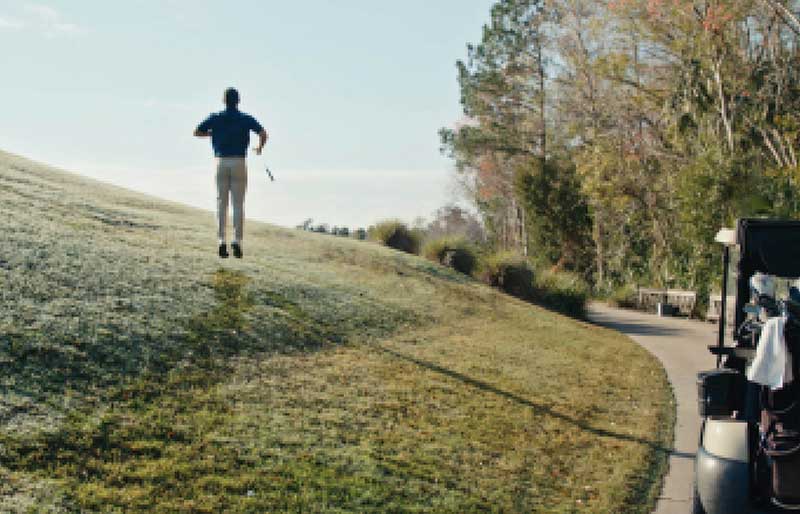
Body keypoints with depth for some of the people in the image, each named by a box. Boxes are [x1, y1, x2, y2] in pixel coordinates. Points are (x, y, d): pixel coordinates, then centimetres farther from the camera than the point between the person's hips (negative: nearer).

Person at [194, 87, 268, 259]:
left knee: (221, 203, 5)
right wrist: (260, 147, 12)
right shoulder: (246, 119, 1)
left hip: (221, 163, 1)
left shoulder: (215, 118, 4)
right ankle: (237, 241, -6)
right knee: (238, 204, 2)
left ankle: (222, 242, -3)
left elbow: (197, 132, 7)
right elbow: (263, 133, -9)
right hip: (239, 163, -1)